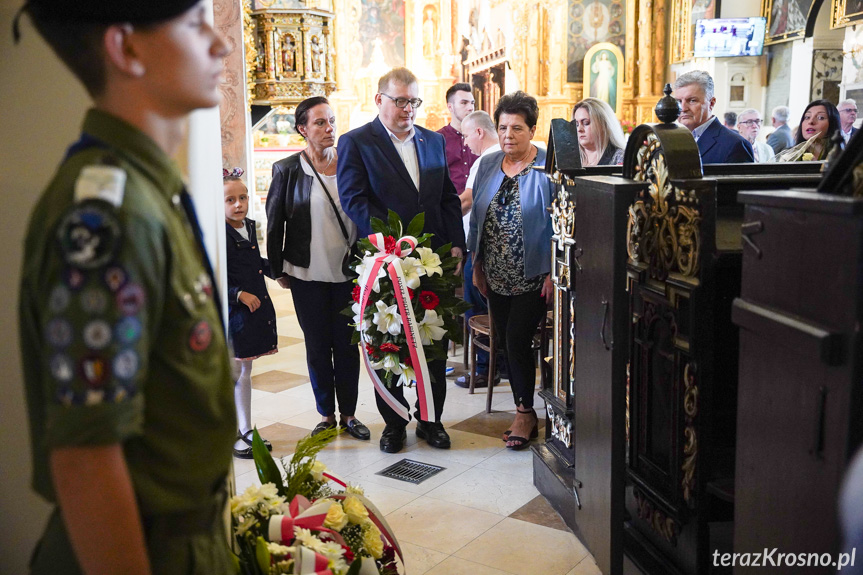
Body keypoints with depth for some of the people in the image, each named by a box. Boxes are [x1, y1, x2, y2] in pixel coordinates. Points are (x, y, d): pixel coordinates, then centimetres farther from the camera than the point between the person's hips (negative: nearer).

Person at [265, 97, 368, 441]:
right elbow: (274, 222, 2)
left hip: (348, 273, 1)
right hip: (308, 276, -1)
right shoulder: (287, 169, -3)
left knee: (348, 345, 8)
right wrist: (278, 270, 2)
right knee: (317, 347, 9)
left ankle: (349, 414, 22)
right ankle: (326, 415, 23)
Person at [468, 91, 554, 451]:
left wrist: (553, 273, -14)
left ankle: (525, 414, 9)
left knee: (517, 339, -9)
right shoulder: (488, 165, 6)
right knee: (506, 341, 10)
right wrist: (476, 266, 10)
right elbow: (477, 218, 12)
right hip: (496, 277, 6)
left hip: (533, 277, -6)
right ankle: (525, 412, 23)